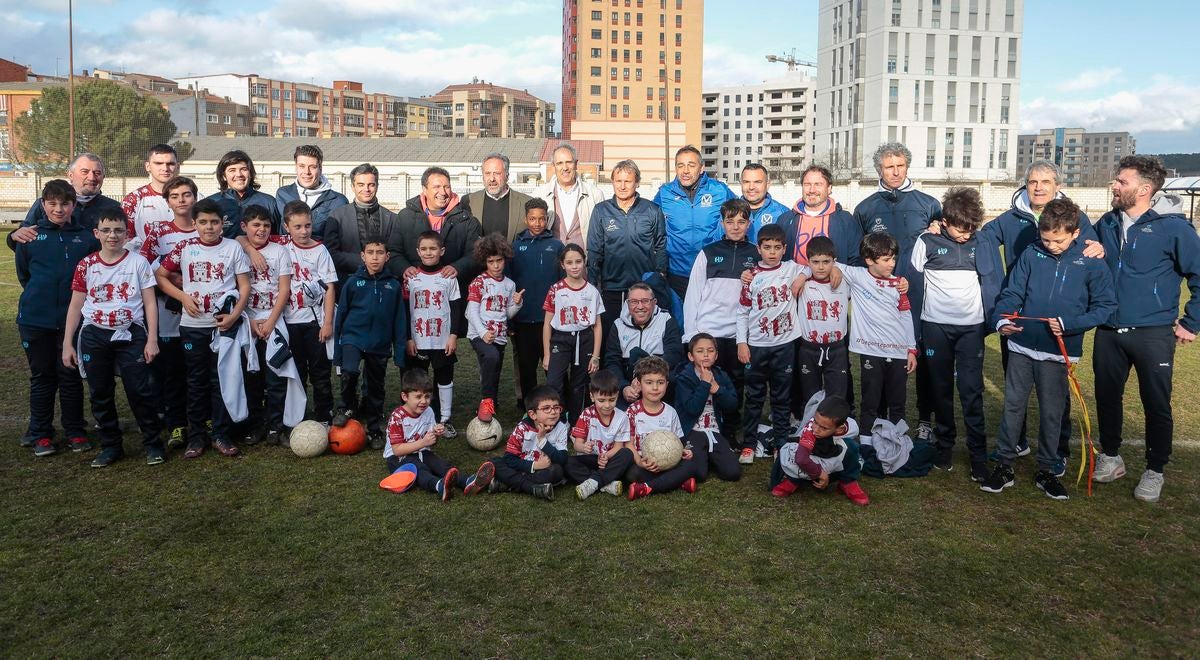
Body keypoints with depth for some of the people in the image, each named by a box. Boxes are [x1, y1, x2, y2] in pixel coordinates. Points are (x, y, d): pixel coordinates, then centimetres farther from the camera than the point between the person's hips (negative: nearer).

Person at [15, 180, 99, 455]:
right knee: (42, 377, 10)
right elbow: (23, 274, 14)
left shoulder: (88, 237, 0)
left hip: (73, 318, -1)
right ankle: (40, 434, 20)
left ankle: (75, 432, 18)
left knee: (71, 376, 7)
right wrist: (39, 297, 13)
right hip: (35, 319, 1)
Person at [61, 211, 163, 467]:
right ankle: (111, 446, 21)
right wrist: (67, 344, 5)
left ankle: (153, 443, 9)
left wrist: (152, 340, -6)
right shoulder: (86, 265, 3)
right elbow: (75, 306, 7)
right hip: (94, 336, 3)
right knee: (101, 394, 8)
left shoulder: (138, 262, -2)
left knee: (140, 391, -4)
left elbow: (150, 304, 0)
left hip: (131, 335, -2)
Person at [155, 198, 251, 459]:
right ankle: (196, 436, 17)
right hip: (192, 325, 1)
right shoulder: (184, 247, 3)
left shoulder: (233, 247, 1)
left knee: (221, 380, 4)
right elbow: (160, 275, 9)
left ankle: (222, 435, 12)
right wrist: (183, 297, -4)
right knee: (196, 381, 9)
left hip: (224, 324, -1)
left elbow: (245, 286, 1)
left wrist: (234, 315, -11)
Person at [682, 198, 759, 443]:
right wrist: (690, 334, -3)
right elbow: (693, 294, 1)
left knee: (736, 385, 9)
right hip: (708, 332, -1)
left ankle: (730, 433, 23)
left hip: (740, 334, 1)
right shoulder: (708, 253, 3)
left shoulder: (756, 255, 7)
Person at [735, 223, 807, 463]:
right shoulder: (752, 276, 0)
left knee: (782, 398, 9)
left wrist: (802, 277, -4)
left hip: (785, 344, 1)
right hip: (756, 345, -1)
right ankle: (748, 444, 14)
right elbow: (742, 311, 2)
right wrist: (741, 342, -4)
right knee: (754, 397, 7)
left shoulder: (792, 269, 3)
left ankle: (780, 444, 17)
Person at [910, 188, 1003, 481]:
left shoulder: (983, 243, -1)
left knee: (971, 390, -4)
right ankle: (944, 444, 23)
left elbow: (996, 281, 7)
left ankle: (978, 453, 2)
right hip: (935, 325, 0)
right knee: (941, 387, 10)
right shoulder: (927, 242, -4)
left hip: (972, 326, 0)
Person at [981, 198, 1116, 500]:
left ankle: (1046, 470, 26)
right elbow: (1012, 294, -1)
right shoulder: (1031, 255, -2)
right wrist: (1001, 320, -20)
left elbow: (1105, 307, -4)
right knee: (1013, 406, 9)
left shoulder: (1091, 263, -6)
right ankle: (1005, 466, 20)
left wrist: (1069, 324, -17)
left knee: (1052, 413, 11)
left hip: (1057, 352, -1)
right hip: (1021, 346, 2)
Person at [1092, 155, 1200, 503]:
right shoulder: (1107, 223, 3)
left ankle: (1154, 470, 22)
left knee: (1156, 404, 6)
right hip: (1108, 332, 5)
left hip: (1154, 334, -4)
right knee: (1107, 396, 14)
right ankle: (1111, 456, 33)